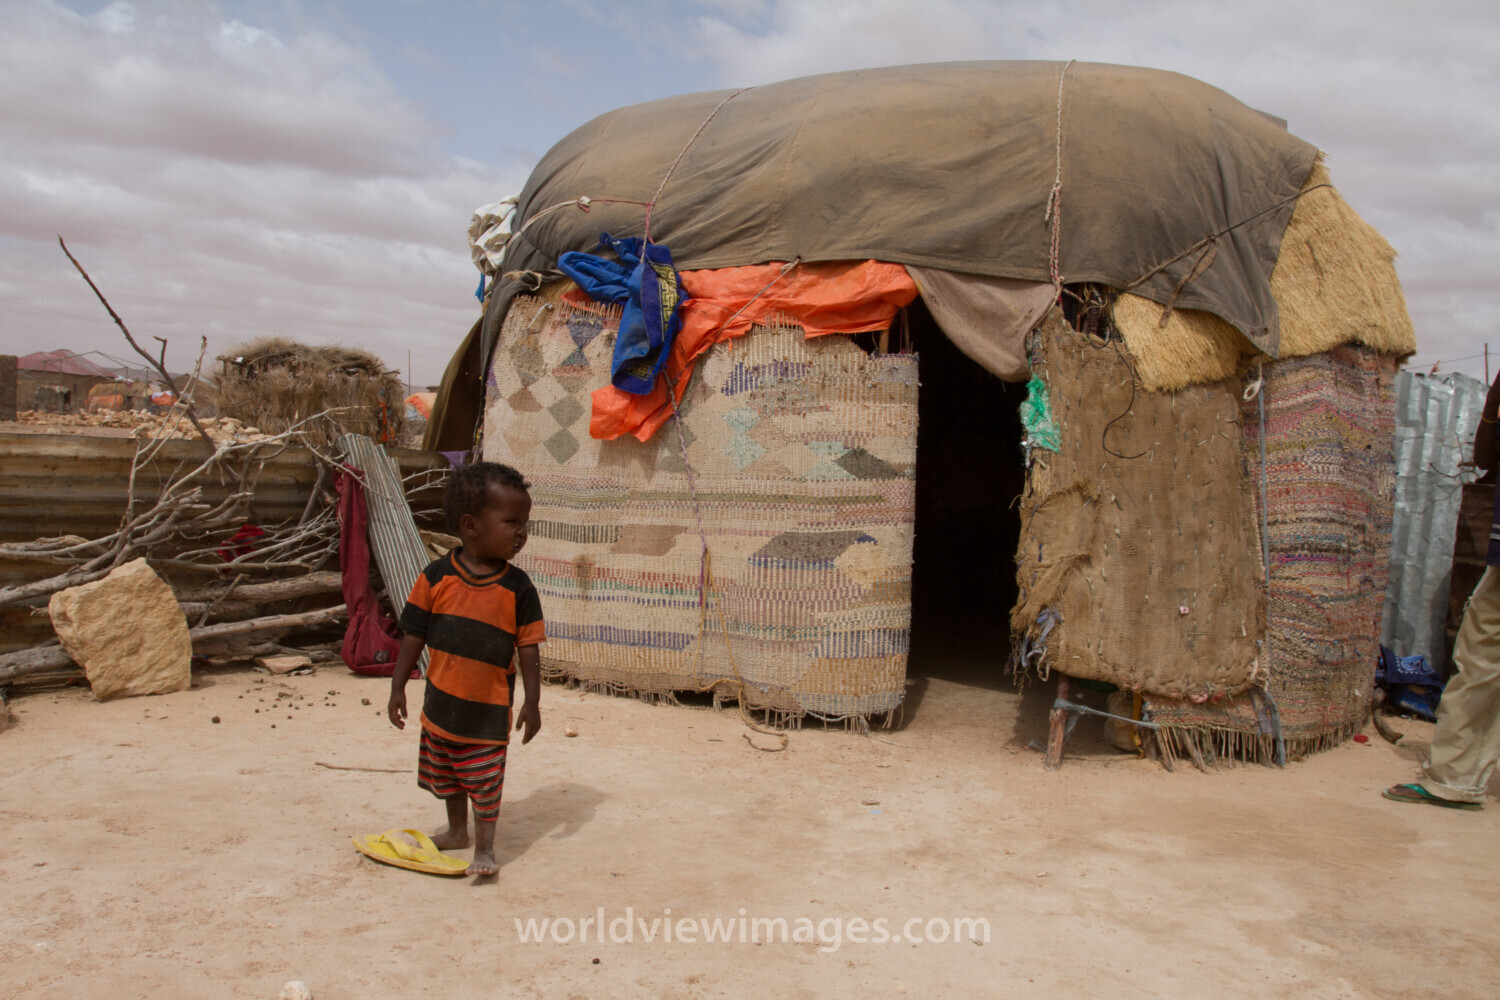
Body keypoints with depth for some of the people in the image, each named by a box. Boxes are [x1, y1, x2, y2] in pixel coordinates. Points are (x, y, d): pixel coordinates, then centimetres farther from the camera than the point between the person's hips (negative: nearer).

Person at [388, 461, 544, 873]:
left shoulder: (517, 587, -12)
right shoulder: (437, 576, -11)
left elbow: (528, 648, -8)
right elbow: (414, 635, -4)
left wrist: (532, 702, -9)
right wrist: (398, 688, -2)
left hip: (490, 707, -3)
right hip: (441, 700, 3)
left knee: (485, 780, 3)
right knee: (445, 773, 22)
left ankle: (484, 847, 20)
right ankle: (457, 829, 44)